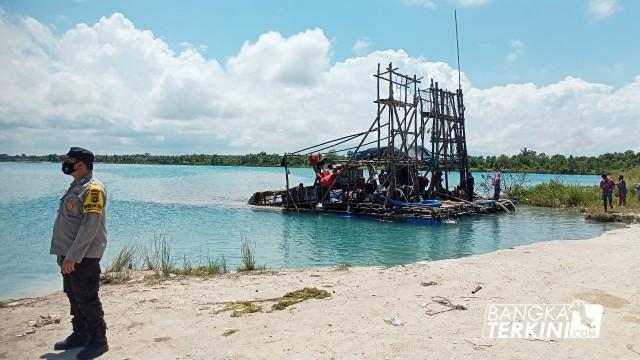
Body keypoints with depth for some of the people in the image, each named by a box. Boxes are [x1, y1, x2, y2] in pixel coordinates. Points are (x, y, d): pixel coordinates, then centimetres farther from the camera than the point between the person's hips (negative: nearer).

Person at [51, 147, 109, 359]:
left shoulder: (93, 189, -17)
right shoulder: (76, 187, 14)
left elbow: (90, 226, -24)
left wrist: (72, 257, -24)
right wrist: (62, 253, 19)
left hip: (84, 257, -9)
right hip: (69, 256, 9)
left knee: (88, 300, -1)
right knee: (74, 298, 18)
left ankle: (98, 342, 11)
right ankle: (80, 335, 32)